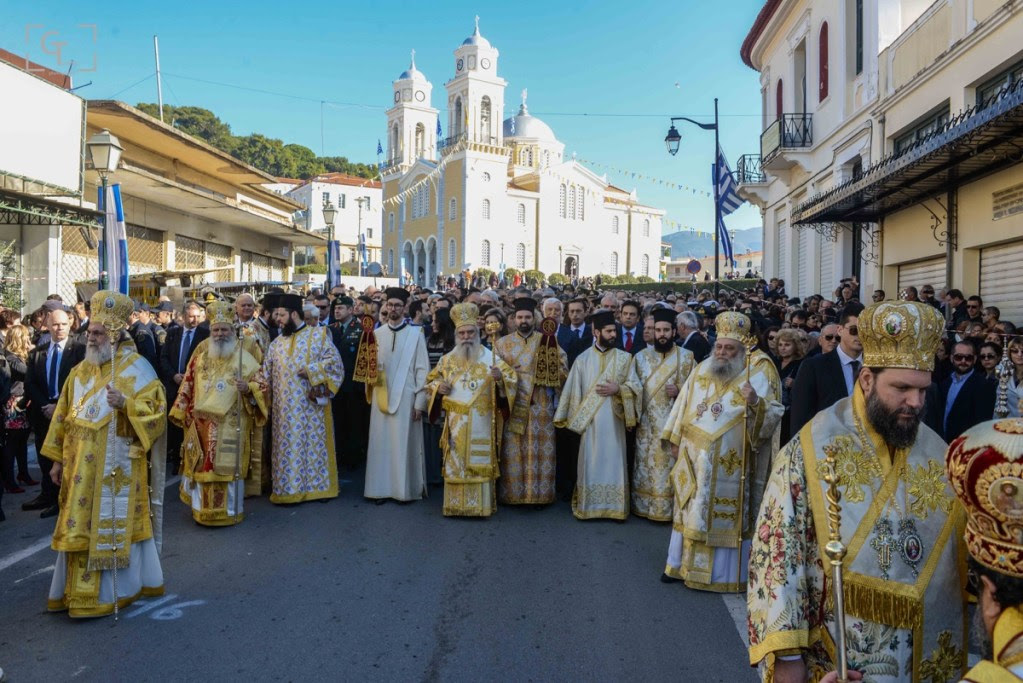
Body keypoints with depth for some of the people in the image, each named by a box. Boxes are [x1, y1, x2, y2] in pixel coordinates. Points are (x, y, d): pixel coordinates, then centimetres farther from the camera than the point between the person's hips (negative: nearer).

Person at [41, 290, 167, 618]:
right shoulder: (80, 371, 11)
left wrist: (125, 403, -29)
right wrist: (58, 459, 13)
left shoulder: (137, 369, -8)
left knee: (112, 526, 1)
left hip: (117, 468, -6)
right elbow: (64, 415, 15)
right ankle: (78, 591, 25)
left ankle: (112, 591, 14)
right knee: (80, 528, 12)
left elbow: (156, 411, -13)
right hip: (81, 469, 6)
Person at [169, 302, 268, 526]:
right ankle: (202, 510, 23)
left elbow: (260, 386, -3)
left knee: (227, 467, 0)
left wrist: (248, 388, -24)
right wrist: (183, 412, 10)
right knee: (202, 467, 9)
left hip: (230, 425, -3)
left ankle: (229, 511, 13)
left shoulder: (244, 358, -2)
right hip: (201, 422, 4)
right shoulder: (201, 352, 8)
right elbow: (188, 384, 12)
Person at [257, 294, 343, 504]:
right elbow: (267, 371, 12)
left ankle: (317, 485, 12)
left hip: (311, 405, -4)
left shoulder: (318, 335, 0)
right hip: (285, 409, 4)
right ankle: (288, 488, 13)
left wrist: (311, 370, -15)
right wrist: (263, 382, -8)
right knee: (287, 446, 5)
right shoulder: (276, 343, 13)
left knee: (313, 443, 2)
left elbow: (334, 360, -6)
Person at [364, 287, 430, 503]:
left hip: (405, 398, -3)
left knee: (404, 443, 0)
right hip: (381, 397, 3)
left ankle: (405, 488, 11)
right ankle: (382, 487, 13)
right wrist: (370, 378, -10)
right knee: (381, 442, 4)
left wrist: (420, 402, -6)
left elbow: (423, 370, -2)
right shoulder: (376, 334, 8)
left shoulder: (415, 334, -1)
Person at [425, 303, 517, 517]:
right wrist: (438, 387, -3)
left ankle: (480, 505, 6)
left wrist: (500, 378, -23)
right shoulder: (448, 359, 10)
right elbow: (432, 381, 19)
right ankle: (455, 505, 14)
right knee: (455, 463, 5)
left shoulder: (490, 357, 0)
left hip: (481, 423, -3)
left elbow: (510, 378, -1)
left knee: (480, 462, -2)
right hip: (456, 423, 3)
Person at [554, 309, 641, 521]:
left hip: (614, 421, 0)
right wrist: (573, 418, -1)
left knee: (614, 462, 3)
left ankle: (616, 507, 11)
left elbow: (636, 387, 1)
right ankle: (588, 507, 14)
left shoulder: (625, 358, 3)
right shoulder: (583, 359, 3)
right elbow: (574, 390, 3)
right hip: (590, 421, 0)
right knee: (591, 463, 4)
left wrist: (617, 388, -16)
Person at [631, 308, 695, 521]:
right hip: (647, 425, 2)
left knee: (671, 466, -1)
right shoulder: (641, 357, 7)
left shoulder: (687, 357, 0)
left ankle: (672, 508, 10)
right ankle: (645, 506, 16)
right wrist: (634, 415, 1)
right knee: (646, 466, 6)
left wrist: (679, 391, -16)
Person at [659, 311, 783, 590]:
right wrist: (675, 439, 13)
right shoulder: (701, 370, 6)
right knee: (691, 511, 12)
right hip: (695, 457, 4)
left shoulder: (758, 375, -9)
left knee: (725, 516, 4)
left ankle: (723, 572, 17)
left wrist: (756, 402, -35)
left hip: (730, 464, -4)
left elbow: (774, 414, -16)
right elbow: (684, 406, 13)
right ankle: (683, 564, 25)